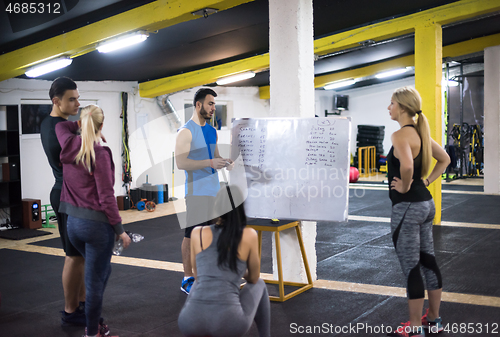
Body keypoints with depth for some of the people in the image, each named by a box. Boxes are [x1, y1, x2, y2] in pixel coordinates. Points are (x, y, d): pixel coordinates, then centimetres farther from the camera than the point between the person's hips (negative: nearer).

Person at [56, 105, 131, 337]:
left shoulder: (70, 146, 1)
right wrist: (120, 229, -12)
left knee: (102, 270, 24)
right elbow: (106, 197, -18)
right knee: (95, 280, 4)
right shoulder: (100, 154, -17)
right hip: (97, 223, -7)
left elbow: (61, 126, 27)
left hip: (73, 222, 7)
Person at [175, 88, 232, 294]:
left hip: (214, 189, 7)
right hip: (196, 190, -7)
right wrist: (210, 162, -26)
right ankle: (187, 279, 7)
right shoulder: (186, 131, -10)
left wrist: (224, 161, 1)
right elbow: (181, 162, -19)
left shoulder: (212, 131, 14)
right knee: (191, 235, -1)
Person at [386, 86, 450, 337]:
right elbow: (444, 160, 20)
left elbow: (406, 165, -35)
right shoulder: (421, 132, 10)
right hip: (426, 203, 10)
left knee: (411, 269, -1)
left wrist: (404, 187, -18)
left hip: (407, 207, -10)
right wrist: (426, 181, 12)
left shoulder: (401, 135, -18)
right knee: (428, 262, 17)